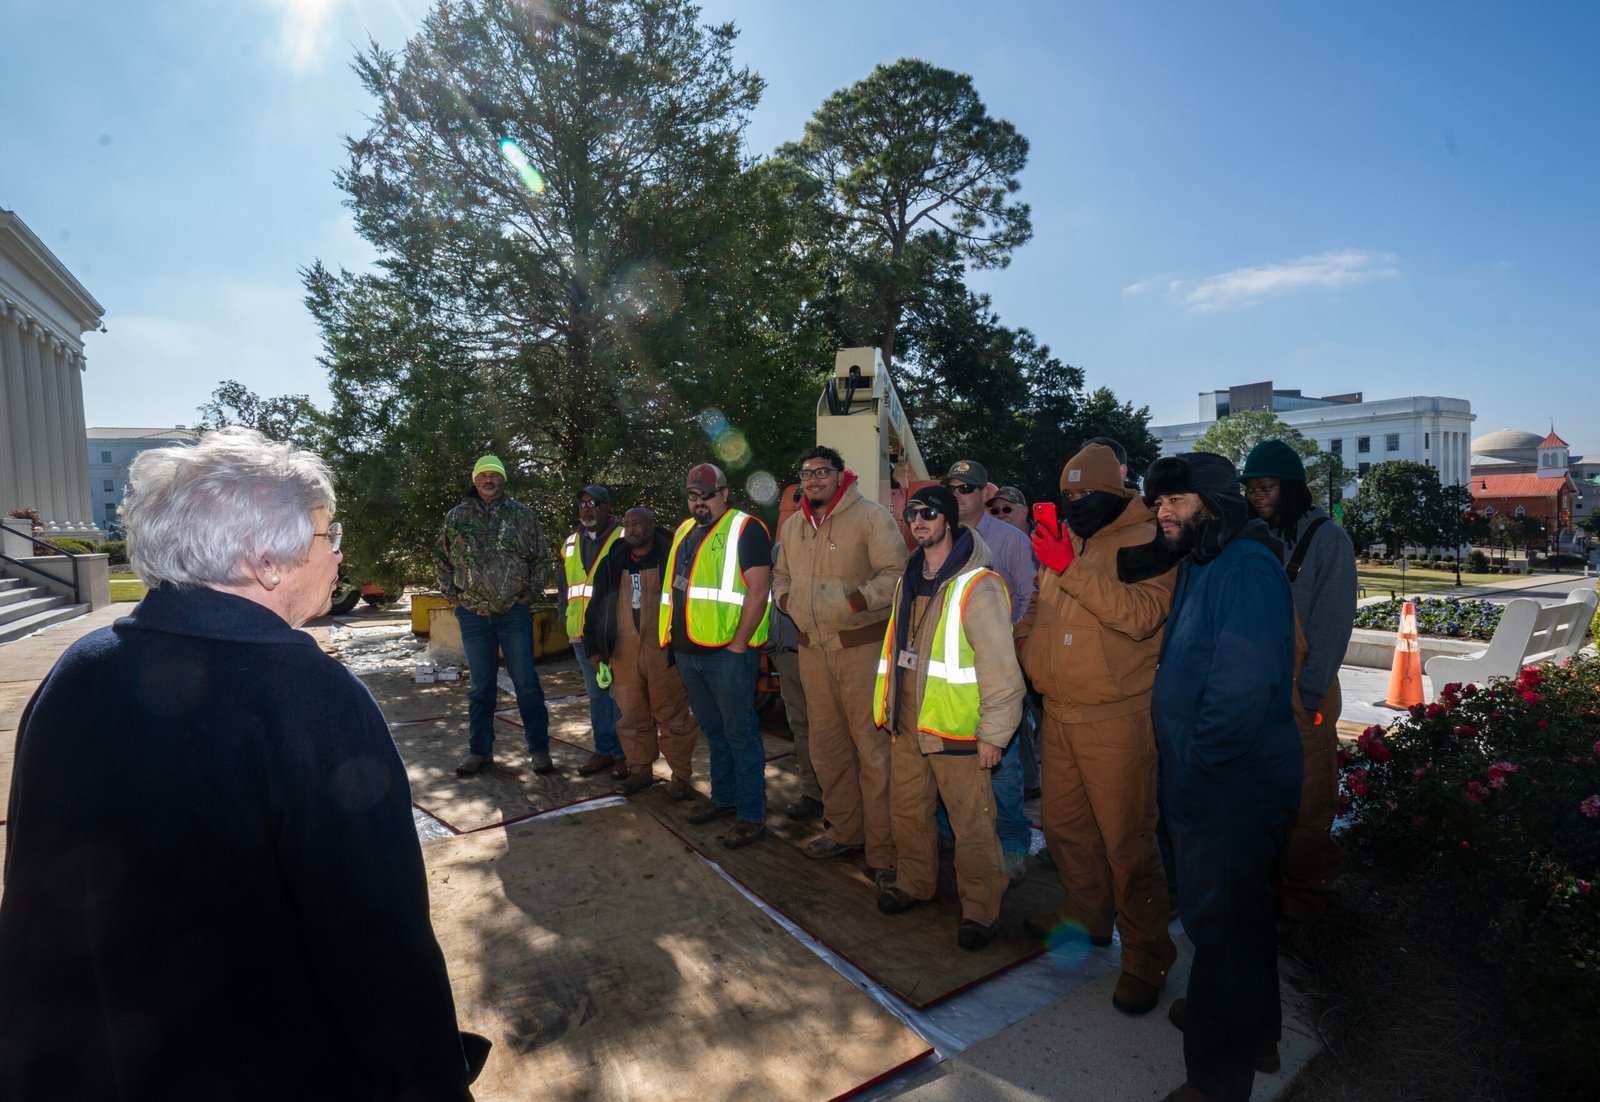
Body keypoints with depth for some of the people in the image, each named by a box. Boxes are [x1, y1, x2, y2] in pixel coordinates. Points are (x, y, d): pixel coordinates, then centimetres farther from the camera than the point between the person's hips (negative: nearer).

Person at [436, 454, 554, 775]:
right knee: (481, 685, 11)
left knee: (526, 682, 2)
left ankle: (539, 749, 12)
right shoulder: (457, 517, 5)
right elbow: (441, 558, 17)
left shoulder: (521, 515, 1)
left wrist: (531, 592, 2)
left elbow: (541, 556, 8)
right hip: (472, 614, 2)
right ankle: (480, 751, 22)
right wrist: (451, 593, 9)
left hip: (514, 612, -1)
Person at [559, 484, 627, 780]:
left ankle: (624, 754, 9)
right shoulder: (570, 544, 17)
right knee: (596, 694, 13)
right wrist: (566, 622, 15)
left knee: (619, 694, -2)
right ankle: (604, 750, 24)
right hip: (582, 633, 6)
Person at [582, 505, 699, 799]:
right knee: (632, 717, 10)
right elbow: (596, 607, 16)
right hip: (623, 651, 4)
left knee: (672, 716, 1)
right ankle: (640, 771, 26)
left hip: (664, 651, -4)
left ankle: (680, 777, 12)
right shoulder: (611, 563, 12)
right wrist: (593, 649, 10)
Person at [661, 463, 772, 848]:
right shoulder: (684, 531, 16)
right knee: (713, 730, 19)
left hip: (727, 651, -8)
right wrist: (675, 637, 16)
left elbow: (758, 589, -16)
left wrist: (738, 644, -18)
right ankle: (724, 798, 33)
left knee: (740, 734, 0)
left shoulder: (745, 528, -8)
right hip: (688, 651, 8)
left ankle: (752, 815, 10)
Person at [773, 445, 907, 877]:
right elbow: (781, 576, 25)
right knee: (826, 745, 15)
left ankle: (882, 846, 9)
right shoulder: (791, 526, 14)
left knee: (874, 747, -4)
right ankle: (844, 829, 32)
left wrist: (854, 601, -23)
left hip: (862, 647, -7)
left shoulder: (870, 516, -7)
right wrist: (787, 600, 4)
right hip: (812, 648, 7)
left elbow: (895, 574, -13)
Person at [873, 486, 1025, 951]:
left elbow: (999, 665, -16)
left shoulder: (977, 586, -15)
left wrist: (993, 733, -16)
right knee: (908, 808, 19)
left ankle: (981, 908, 22)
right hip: (908, 725, 7)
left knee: (972, 823, 3)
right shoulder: (910, 579, 11)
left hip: (955, 731, -7)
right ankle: (914, 881, 40)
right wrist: (888, 709, 19)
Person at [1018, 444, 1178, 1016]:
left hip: (1117, 719, -7)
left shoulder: (1145, 539, -10)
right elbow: (1040, 606, 25)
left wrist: (1072, 570, -29)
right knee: (1063, 824, 20)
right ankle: (1087, 915, 42)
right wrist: (1026, 644, 7)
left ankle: (1146, 954, 20)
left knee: (1126, 840, 1)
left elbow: (1143, 614, -26)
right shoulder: (1062, 540, 13)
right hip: (1059, 714, 8)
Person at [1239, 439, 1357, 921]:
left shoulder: (1328, 538, -5)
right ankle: (1267, 877, 27)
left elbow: (1332, 623, -10)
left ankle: (1306, 890, 19)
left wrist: (1309, 692, -14)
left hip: (1303, 689, -4)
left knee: (1306, 799, 3)